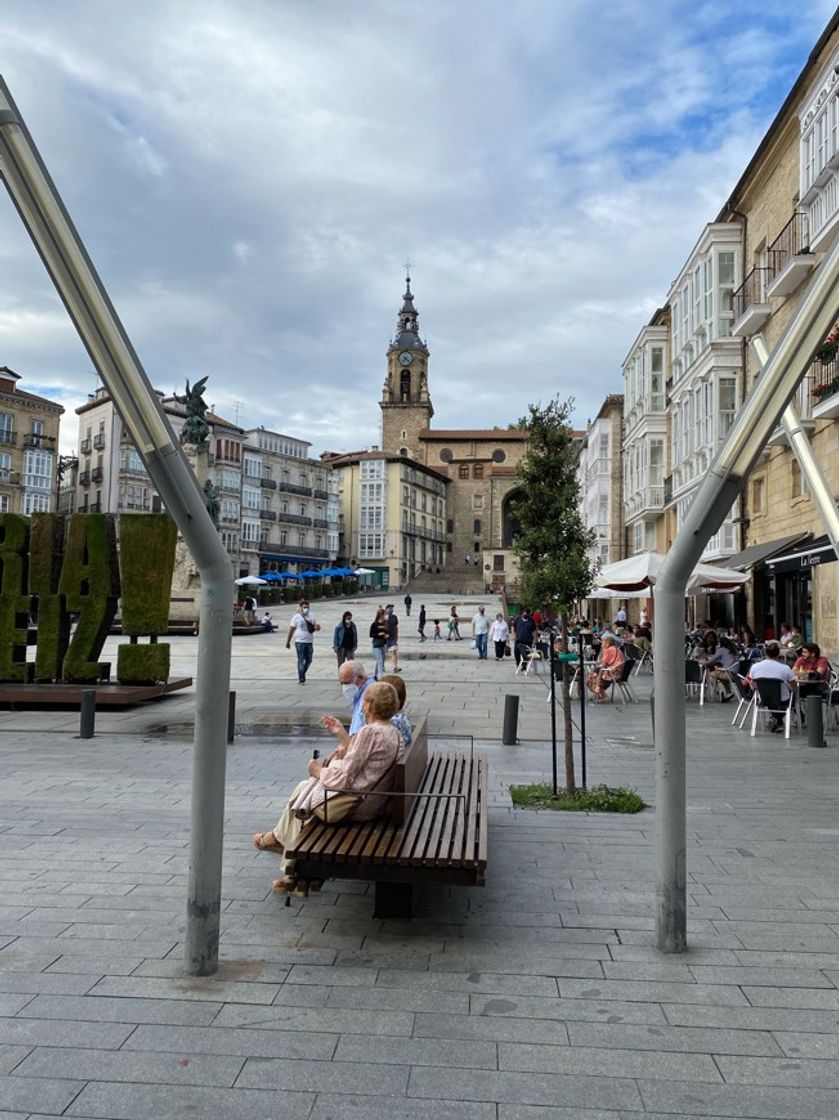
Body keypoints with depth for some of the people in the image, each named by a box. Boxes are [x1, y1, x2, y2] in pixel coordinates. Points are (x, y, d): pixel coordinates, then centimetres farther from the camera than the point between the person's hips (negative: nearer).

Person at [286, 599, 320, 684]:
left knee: (309, 660, 10)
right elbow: (291, 630, 1)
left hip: (309, 642, 4)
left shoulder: (312, 616, 9)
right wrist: (288, 642, 0)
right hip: (300, 642, -4)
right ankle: (301, 679, -2)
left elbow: (317, 627, 9)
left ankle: (301, 675, 29)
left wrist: (317, 627, -17)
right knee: (301, 660, -5)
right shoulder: (296, 617, -2)